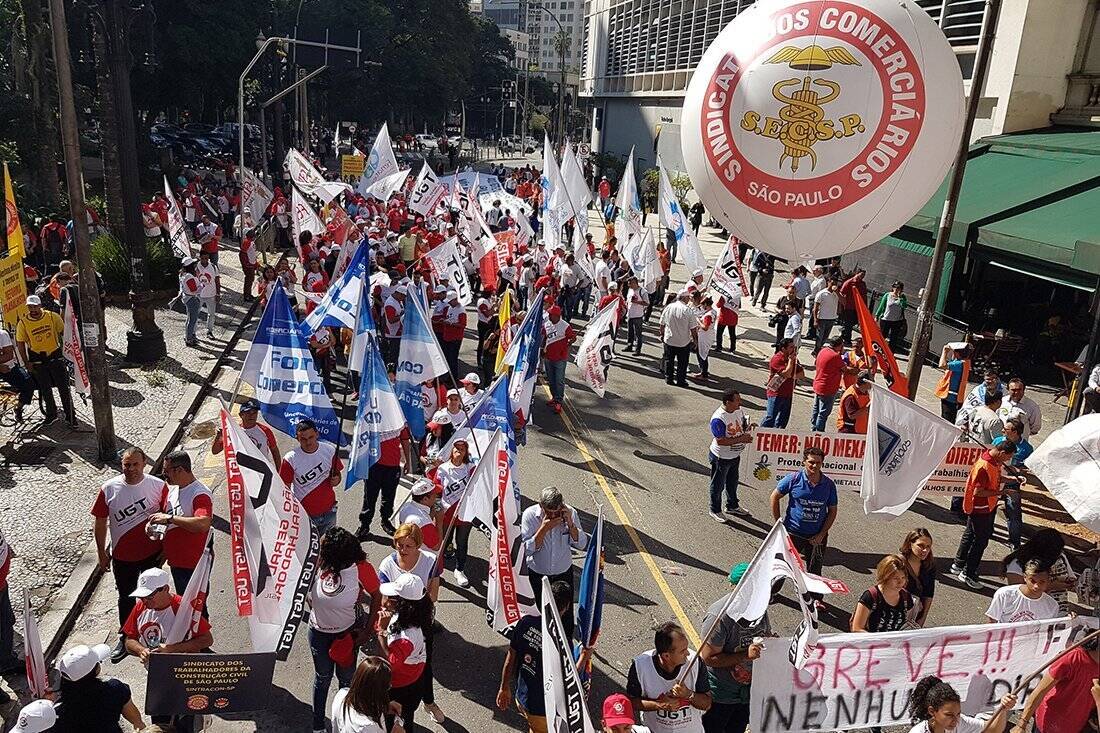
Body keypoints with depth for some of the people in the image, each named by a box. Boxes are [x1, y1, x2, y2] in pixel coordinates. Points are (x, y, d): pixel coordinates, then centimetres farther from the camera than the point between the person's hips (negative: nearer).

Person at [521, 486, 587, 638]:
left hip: (564, 573, 1)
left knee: (566, 615, 10)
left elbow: (582, 544, -13)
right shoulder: (529, 515, -21)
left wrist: (570, 523, -27)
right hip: (538, 574, 0)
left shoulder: (570, 513, -16)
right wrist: (544, 528, -33)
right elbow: (528, 549, -24)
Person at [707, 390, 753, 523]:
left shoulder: (738, 410, -6)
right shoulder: (718, 419, -32)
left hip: (735, 455, 8)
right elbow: (720, 441, -32)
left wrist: (748, 427, -11)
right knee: (718, 485, 13)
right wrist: (741, 439, -32)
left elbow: (743, 424, 13)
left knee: (733, 482, 26)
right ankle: (715, 510, 32)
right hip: (721, 458, -8)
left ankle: (732, 506, 47)